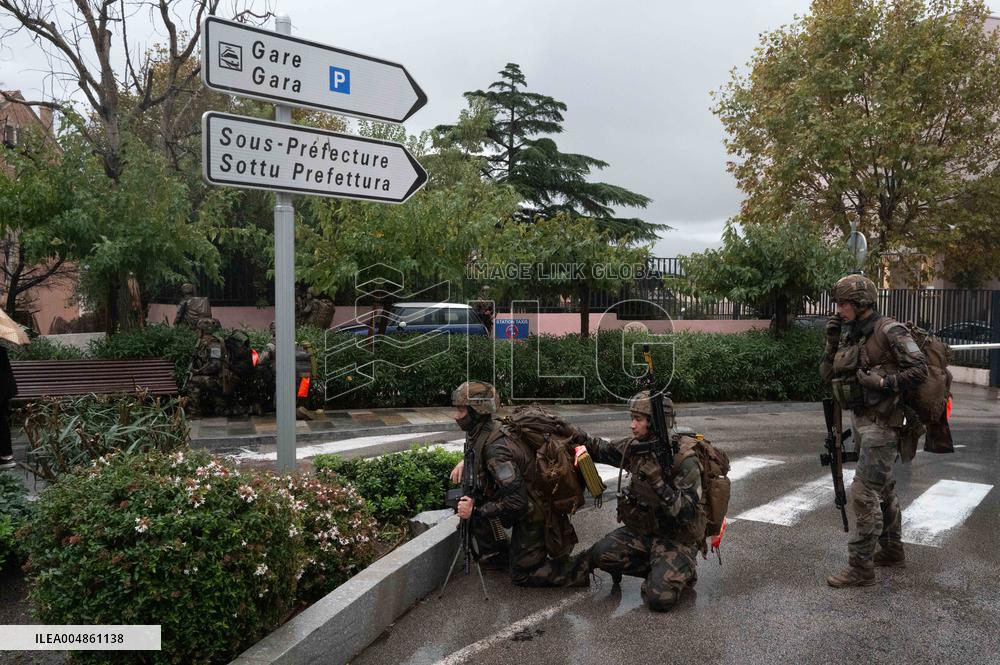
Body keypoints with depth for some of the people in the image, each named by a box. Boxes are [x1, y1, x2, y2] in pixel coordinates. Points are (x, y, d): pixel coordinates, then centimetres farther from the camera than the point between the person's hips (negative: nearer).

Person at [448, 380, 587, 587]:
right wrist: (465, 461, 1)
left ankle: (579, 572, 9)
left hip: (535, 513, -8)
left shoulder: (496, 448, -32)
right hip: (526, 504, 9)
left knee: (522, 575, 4)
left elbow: (516, 502, -34)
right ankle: (497, 555, 19)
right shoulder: (485, 430, -5)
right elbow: (478, 451, 21)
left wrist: (475, 510, -26)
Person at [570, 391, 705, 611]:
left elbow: (688, 512, -24)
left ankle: (684, 572, 11)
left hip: (677, 538, -6)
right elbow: (605, 450, 14)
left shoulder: (684, 459, -21)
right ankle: (658, 570, 5)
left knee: (659, 599, -22)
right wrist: (583, 440, -6)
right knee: (600, 553, -16)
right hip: (642, 530, 6)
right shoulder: (636, 446, -2)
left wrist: (659, 484, -35)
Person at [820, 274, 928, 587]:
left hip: (881, 423, -9)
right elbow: (828, 374, 9)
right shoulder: (850, 335, 8)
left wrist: (883, 382, -23)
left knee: (864, 493, -9)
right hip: (861, 420, 9)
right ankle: (891, 551, 35)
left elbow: (919, 369, -14)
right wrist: (832, 341, -2)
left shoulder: (889, 331, -15)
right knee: (883, 489, 20)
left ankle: (860, 567, -2)